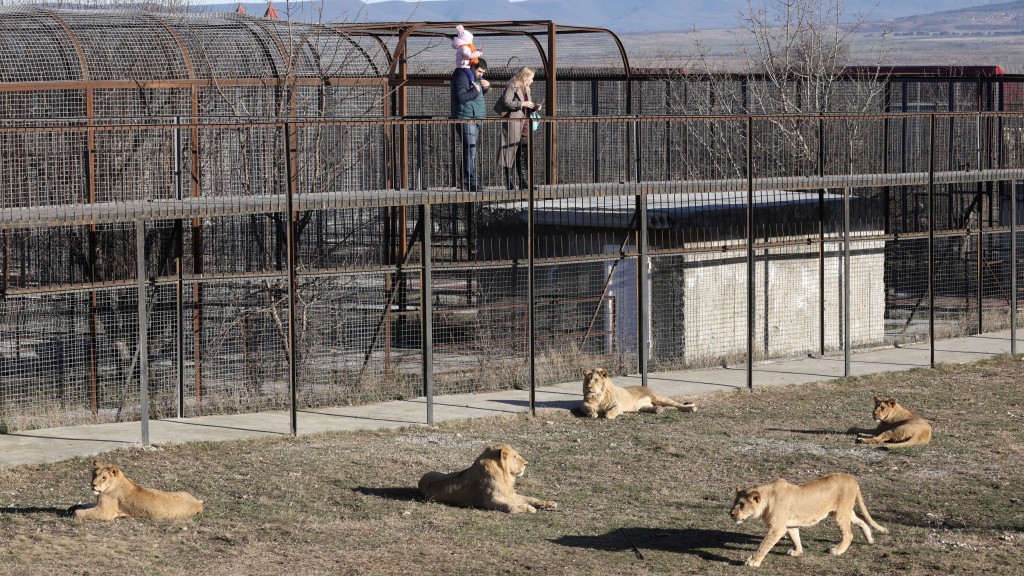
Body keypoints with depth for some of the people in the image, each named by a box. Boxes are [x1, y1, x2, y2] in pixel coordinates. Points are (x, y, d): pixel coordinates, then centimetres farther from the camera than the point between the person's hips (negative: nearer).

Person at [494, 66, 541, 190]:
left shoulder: (526, 89, 22)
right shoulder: (512, 86, -6)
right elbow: (506, 102, -17)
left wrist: (533, 107, 10)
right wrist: (522, 104, -16)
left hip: (524, 127, 9)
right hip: (513, 125, -9)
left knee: (524, 156, 7)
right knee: (511, 153, -6)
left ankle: (523, 183, 10)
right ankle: (510, 184, -5)